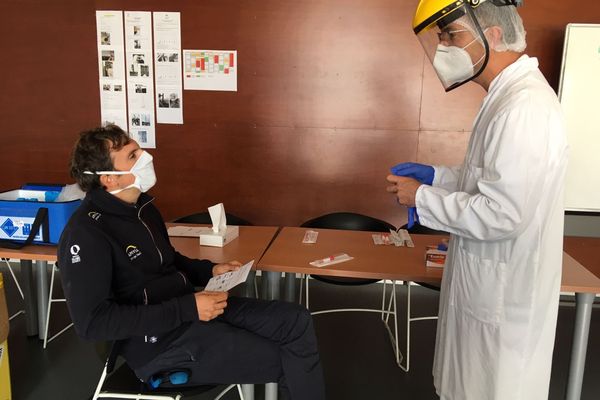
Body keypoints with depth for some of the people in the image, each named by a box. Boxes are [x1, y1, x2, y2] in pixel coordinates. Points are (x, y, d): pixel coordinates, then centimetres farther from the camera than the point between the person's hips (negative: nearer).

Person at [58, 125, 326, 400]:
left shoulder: (140, 205, 8)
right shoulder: (86, 233, -19)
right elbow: (92, 322, -25)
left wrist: (210, 271, 4)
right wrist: (187, 309, -26)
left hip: (191, 308, 9)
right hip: (157, 341, -8)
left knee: (296, 321, 0)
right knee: (282, 361, -11)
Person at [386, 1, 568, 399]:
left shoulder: (524, 107, -26)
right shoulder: (512, 95, 8)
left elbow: (500, 215, -29)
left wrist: (422, 197, -17)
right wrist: (435, 175, 5)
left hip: (504, 295, -9)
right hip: (493, 284, 9)